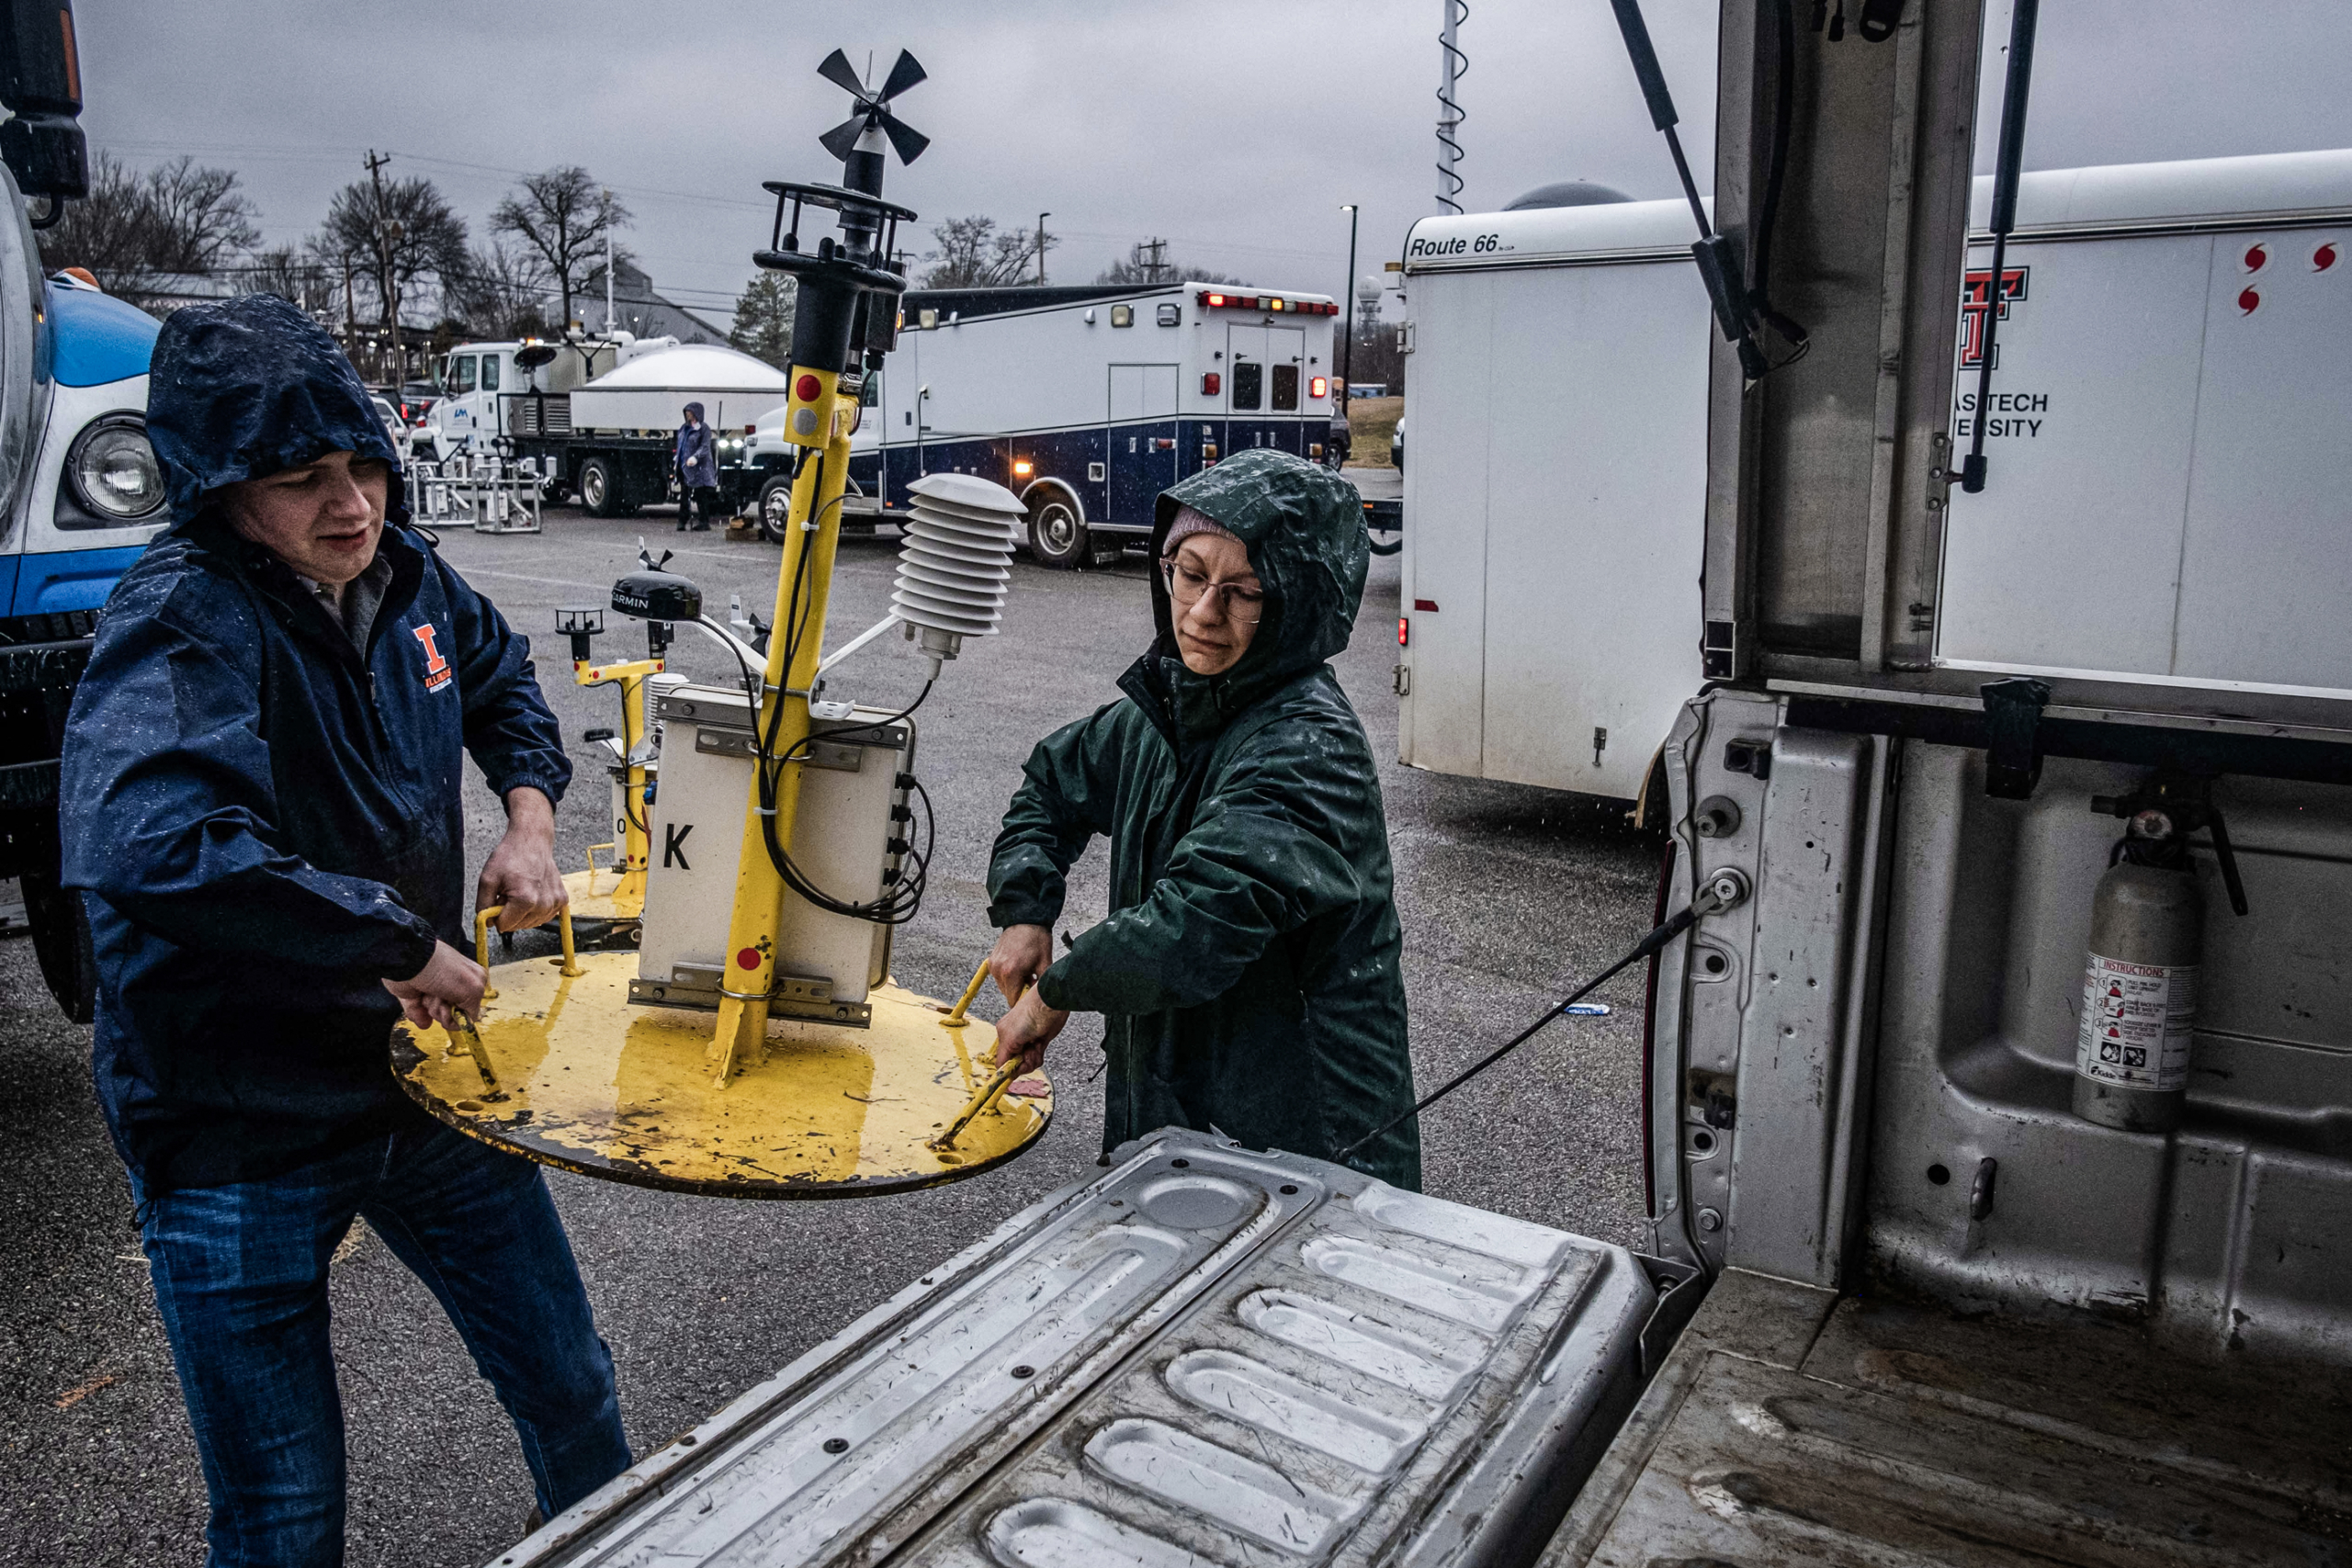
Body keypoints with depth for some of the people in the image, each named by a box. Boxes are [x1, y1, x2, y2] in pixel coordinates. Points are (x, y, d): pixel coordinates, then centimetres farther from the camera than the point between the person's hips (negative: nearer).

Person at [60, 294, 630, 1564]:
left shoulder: (401, 576, -3)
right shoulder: (182, 623, -23)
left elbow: (500, 678, 20)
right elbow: (144, 844, -43)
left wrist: (529, 810, 3)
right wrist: (402, 942, -33)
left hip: (422, 1081, 6)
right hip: (239, 1135, -6)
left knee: (570, 1389, 19)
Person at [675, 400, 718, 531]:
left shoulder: (704, 429, -5)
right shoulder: (684, 428, 17)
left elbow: (705, 447, -16)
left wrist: (695, 457, -32)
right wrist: (677, 463, 18)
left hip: (699, 469, -7)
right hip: (684, 468, 7)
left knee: (701, 497, -3)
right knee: (684, 497, 6)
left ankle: (704, 523, 2)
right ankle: (681, 522, 8)